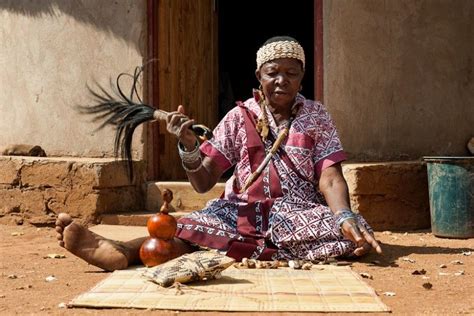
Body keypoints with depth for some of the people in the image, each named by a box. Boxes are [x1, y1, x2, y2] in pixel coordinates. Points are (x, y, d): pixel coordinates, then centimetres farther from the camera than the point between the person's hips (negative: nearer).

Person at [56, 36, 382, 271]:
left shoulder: (316, 116, 5)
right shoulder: (240, 117, 5)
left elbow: (330, 178, -6)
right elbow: (203, 183, 1)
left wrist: (345, 217, -28)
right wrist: (189, 146, -21)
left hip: (300, 215, 0)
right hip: (246, 212, 0)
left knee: (356, 234, -33)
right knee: (194, 226, -30)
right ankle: (120, 251, -54)